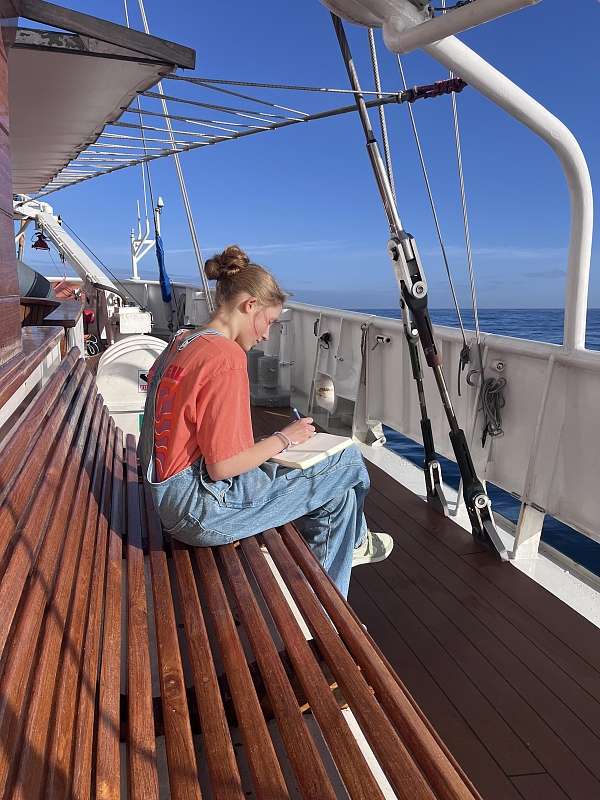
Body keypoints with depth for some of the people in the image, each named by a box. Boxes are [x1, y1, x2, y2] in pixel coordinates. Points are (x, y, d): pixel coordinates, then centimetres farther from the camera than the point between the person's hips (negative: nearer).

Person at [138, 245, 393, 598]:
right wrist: (284, 439, -7)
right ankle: (353, 542, 30)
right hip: (202, 509, -9)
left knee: (341, 495, 13)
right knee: (347, 459, -3)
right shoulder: (227, 357, -20)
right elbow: (223, 467, -22)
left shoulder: (181, 344, 9)